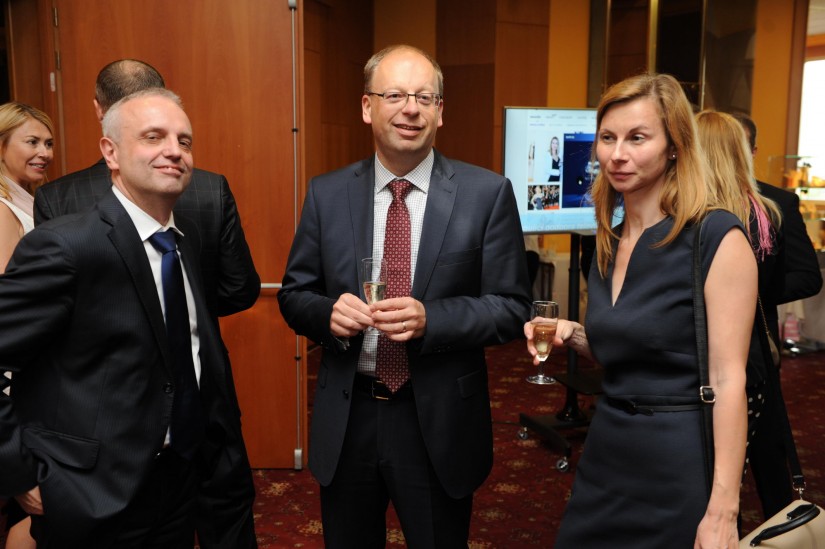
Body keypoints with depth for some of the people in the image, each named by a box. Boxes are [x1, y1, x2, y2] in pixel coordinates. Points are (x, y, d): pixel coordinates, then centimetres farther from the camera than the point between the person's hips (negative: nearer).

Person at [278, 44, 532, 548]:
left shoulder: (487, 193, -7)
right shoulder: (326, 194, 0)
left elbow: (512, 307, -6)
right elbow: (295, 296, 6)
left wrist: (430, 318, -23)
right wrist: (328, 312, -17)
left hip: (440, 422, -2)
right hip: (346, 417, 2)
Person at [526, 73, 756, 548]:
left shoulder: (717, 237, -15)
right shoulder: (610, 241, 6)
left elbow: (729, 380, -17)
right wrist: (575, 336, -3)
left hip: (679, 462, -7)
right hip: (606, 453, 7)